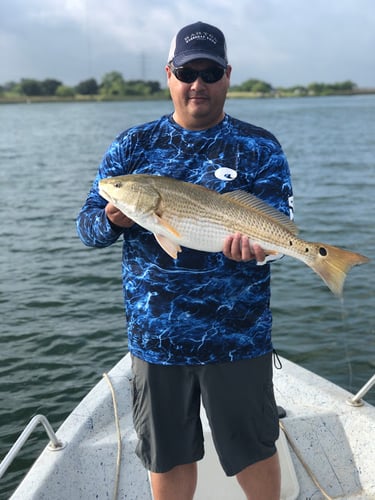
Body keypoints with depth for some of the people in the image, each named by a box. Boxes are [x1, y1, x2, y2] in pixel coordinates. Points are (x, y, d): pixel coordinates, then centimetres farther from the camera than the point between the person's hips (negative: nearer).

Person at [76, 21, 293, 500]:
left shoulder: (258, 148, 0)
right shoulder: (133, 145, 5)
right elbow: (87, 224, 4)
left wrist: (255, 244, -33)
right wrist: (113, 220, -20)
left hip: (237, 335, -1)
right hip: (154, 335, 2)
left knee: (255, 451, 15)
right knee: (167, 458, 18)